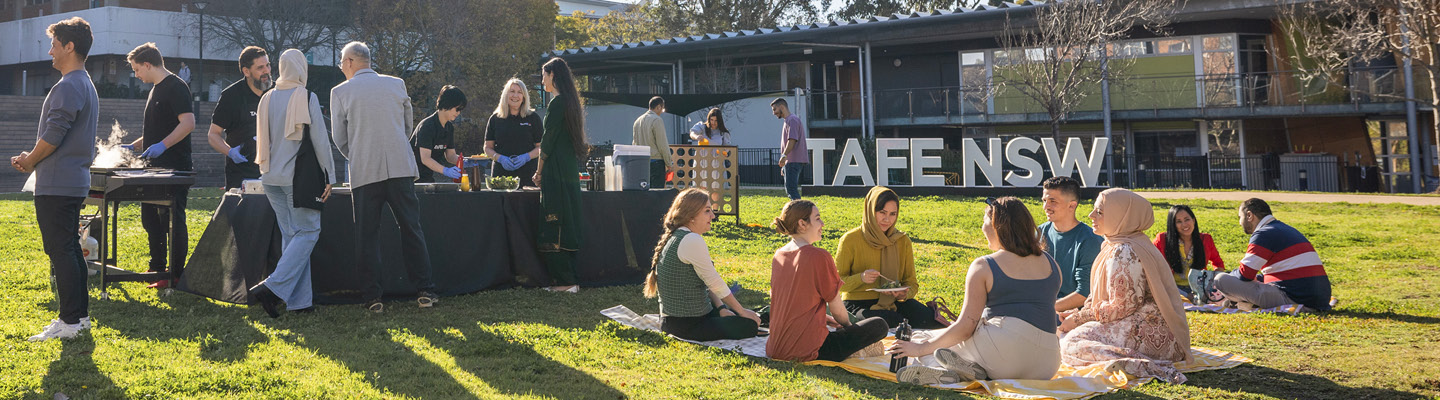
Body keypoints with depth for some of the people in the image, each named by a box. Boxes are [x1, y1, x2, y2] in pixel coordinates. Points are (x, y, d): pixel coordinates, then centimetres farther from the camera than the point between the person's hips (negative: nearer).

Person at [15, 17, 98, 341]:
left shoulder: (68, 87, -17)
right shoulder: (87, 85, 17)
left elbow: (53, 135, -20)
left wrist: (29, 161, -3)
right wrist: (33, 157, 13)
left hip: (56, 184, -10)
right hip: (75, 181, 10)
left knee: (59, 251, -6)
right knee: (70, 248, 14)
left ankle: (70, 320, -4)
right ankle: (80, 314, 19)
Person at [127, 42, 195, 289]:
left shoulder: (176, 87, -11)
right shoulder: (156, 89, 19)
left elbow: (188, 123, -23)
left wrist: (162, 145, -29)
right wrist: (133, 146, 23)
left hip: (174, 168, -10)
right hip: (156, 168, 10)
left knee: (173, 221, -6)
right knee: (150, 218, 15)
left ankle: (176, 275, 0)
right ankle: (157, 269, 25)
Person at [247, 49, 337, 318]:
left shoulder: (267, 99, 8)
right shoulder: (307, 98, -9)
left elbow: (263, 140, 16)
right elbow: (320, 140, -8)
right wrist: (329, 176, -3)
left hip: (272, 178, 6)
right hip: (299, 176, -6)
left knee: (290, 234, 10)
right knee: (308, 231, 0)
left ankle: (299, 301, 7)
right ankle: (272, 288, -14)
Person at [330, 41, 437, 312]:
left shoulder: (340, 92, 1)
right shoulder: (396, 84, 8)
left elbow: (339, 138, 5)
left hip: (364, 172, -2)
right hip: (401, 167, 2)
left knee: (368, 235, 5)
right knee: (411, 229, 7)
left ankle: (373, 297, 5)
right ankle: (425, 291, 6)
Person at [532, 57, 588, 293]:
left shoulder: (557, 102, -13)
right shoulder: (570, 101, 16)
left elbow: (548, 141, -13)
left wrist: (539, 170, -3)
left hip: (556, 173, -9)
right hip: (570, 172, 10)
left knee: (554, 225, -7)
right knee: (567, 224, 10)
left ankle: (565, 280, -6)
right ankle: (568, 278, 14)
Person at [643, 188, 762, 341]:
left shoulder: (674, 237, 11)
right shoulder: (692, 241, -20)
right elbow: (716, 284, -15)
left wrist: (721, 308, 2)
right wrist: (742, 311, -5)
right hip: (685, 326, -10)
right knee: (749, 324, -10)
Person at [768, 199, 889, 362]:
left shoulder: (779, 255, 7)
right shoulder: (819, 257, -15)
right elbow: (837, 308, -6)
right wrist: (847, 325, 15)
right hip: (808, 351, -8)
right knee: (879, 325, 2)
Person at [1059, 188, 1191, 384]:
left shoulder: (1123, 252, -18)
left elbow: (1121, 307, -18)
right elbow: (1101, 296, 19)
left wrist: (1079, 318, -8)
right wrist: (1078, 315, 5)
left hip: (1148, 336, -11)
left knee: (1070, 344, -19)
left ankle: (1142, 366, -29)